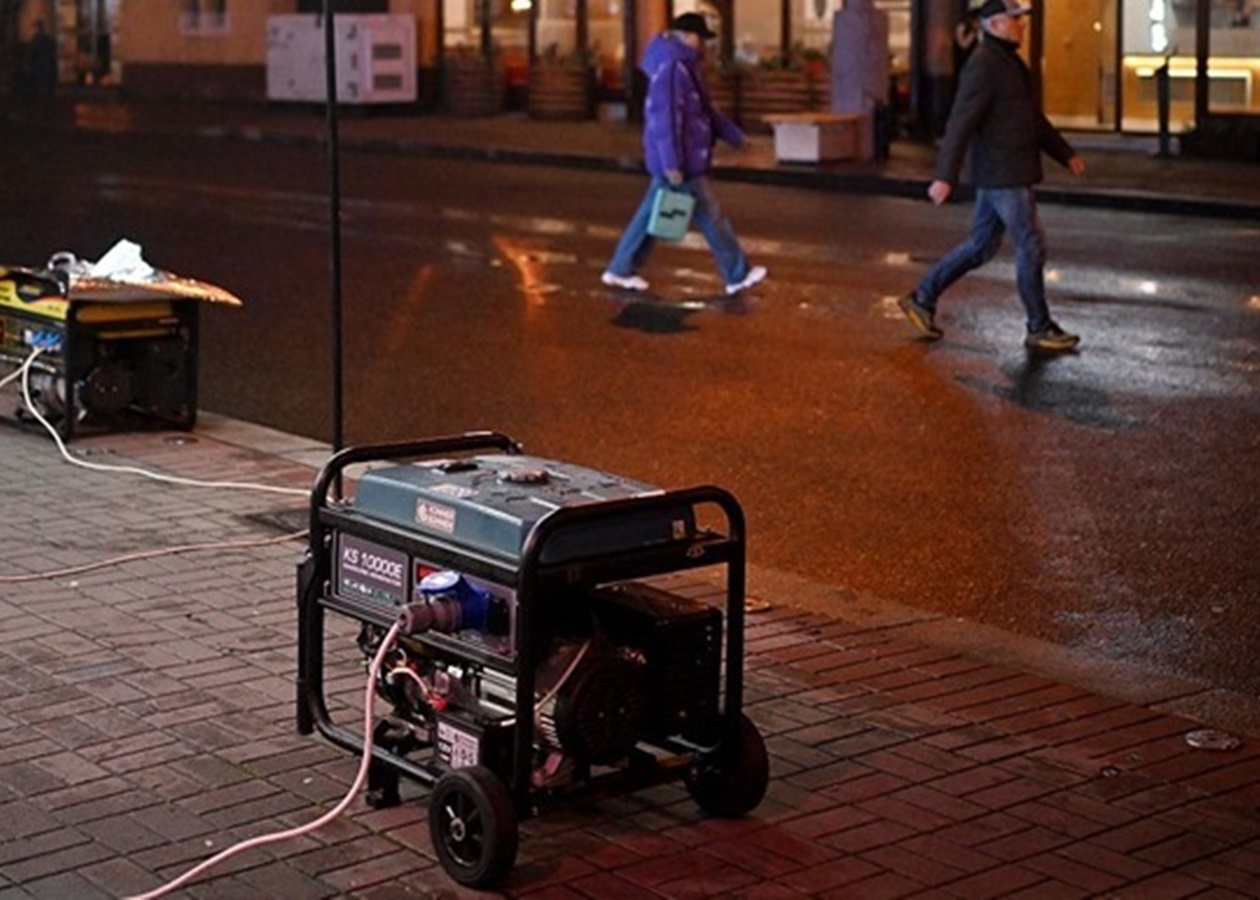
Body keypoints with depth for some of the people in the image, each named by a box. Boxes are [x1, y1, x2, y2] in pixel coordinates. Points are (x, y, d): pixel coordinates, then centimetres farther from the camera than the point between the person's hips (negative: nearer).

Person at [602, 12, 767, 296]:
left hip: (679, 160, 10)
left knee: (652, 214, 14)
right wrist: (672, 164, -26)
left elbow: (704, 110, 23)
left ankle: (621, 270, 19)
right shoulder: (671, 68, -19)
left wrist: (733, 135, 23)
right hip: (681, 164, -10)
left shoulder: (683, 65, 15)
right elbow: (665, 118, -24)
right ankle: (737, 276, 9)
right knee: (710, 216, -1)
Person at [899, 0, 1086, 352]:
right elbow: (960, 123, -22)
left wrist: (1066, 155, 24)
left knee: (981, 245, 14)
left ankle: (922, 298, 19)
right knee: (1031, 247, -3)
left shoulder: (1009, 62, 16)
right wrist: (945, 177, -27)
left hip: (1008, 174, 10)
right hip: (1004, 176, -10)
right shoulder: (984, 65, -16)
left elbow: (1034, 119, 24)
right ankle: (1040, 329, 6)